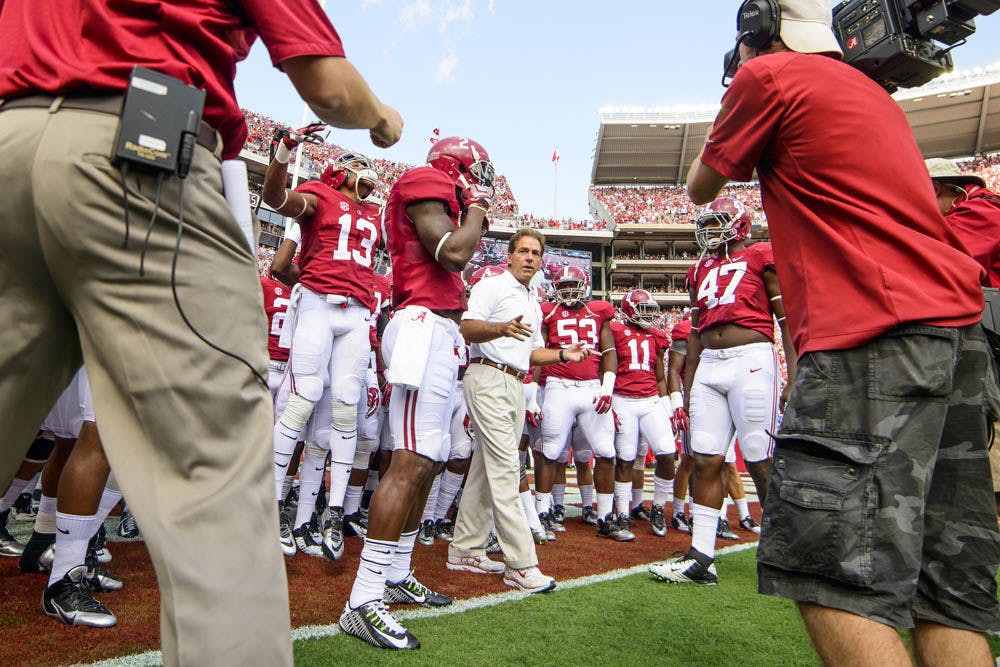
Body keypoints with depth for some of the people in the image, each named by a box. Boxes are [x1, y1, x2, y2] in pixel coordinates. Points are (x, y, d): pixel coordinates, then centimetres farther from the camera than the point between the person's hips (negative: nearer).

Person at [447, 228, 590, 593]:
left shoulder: (534, 305, 24)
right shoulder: (492, 286, -3)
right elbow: (466, 329, -16)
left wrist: (563, 355, 12)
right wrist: (502, 328, -34)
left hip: (516, 385, 9)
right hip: (489, 378, -9)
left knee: (486, 468, 11)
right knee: (505, 469, -13)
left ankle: (466, 550, 20)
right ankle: (521, 564, -12)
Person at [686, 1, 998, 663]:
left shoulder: (769, 75, 3)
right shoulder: (874, 92, 26)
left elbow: (701, 189, 13)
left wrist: (733, 110, 30)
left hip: (873, 332, -9)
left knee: (833, 577, -11)